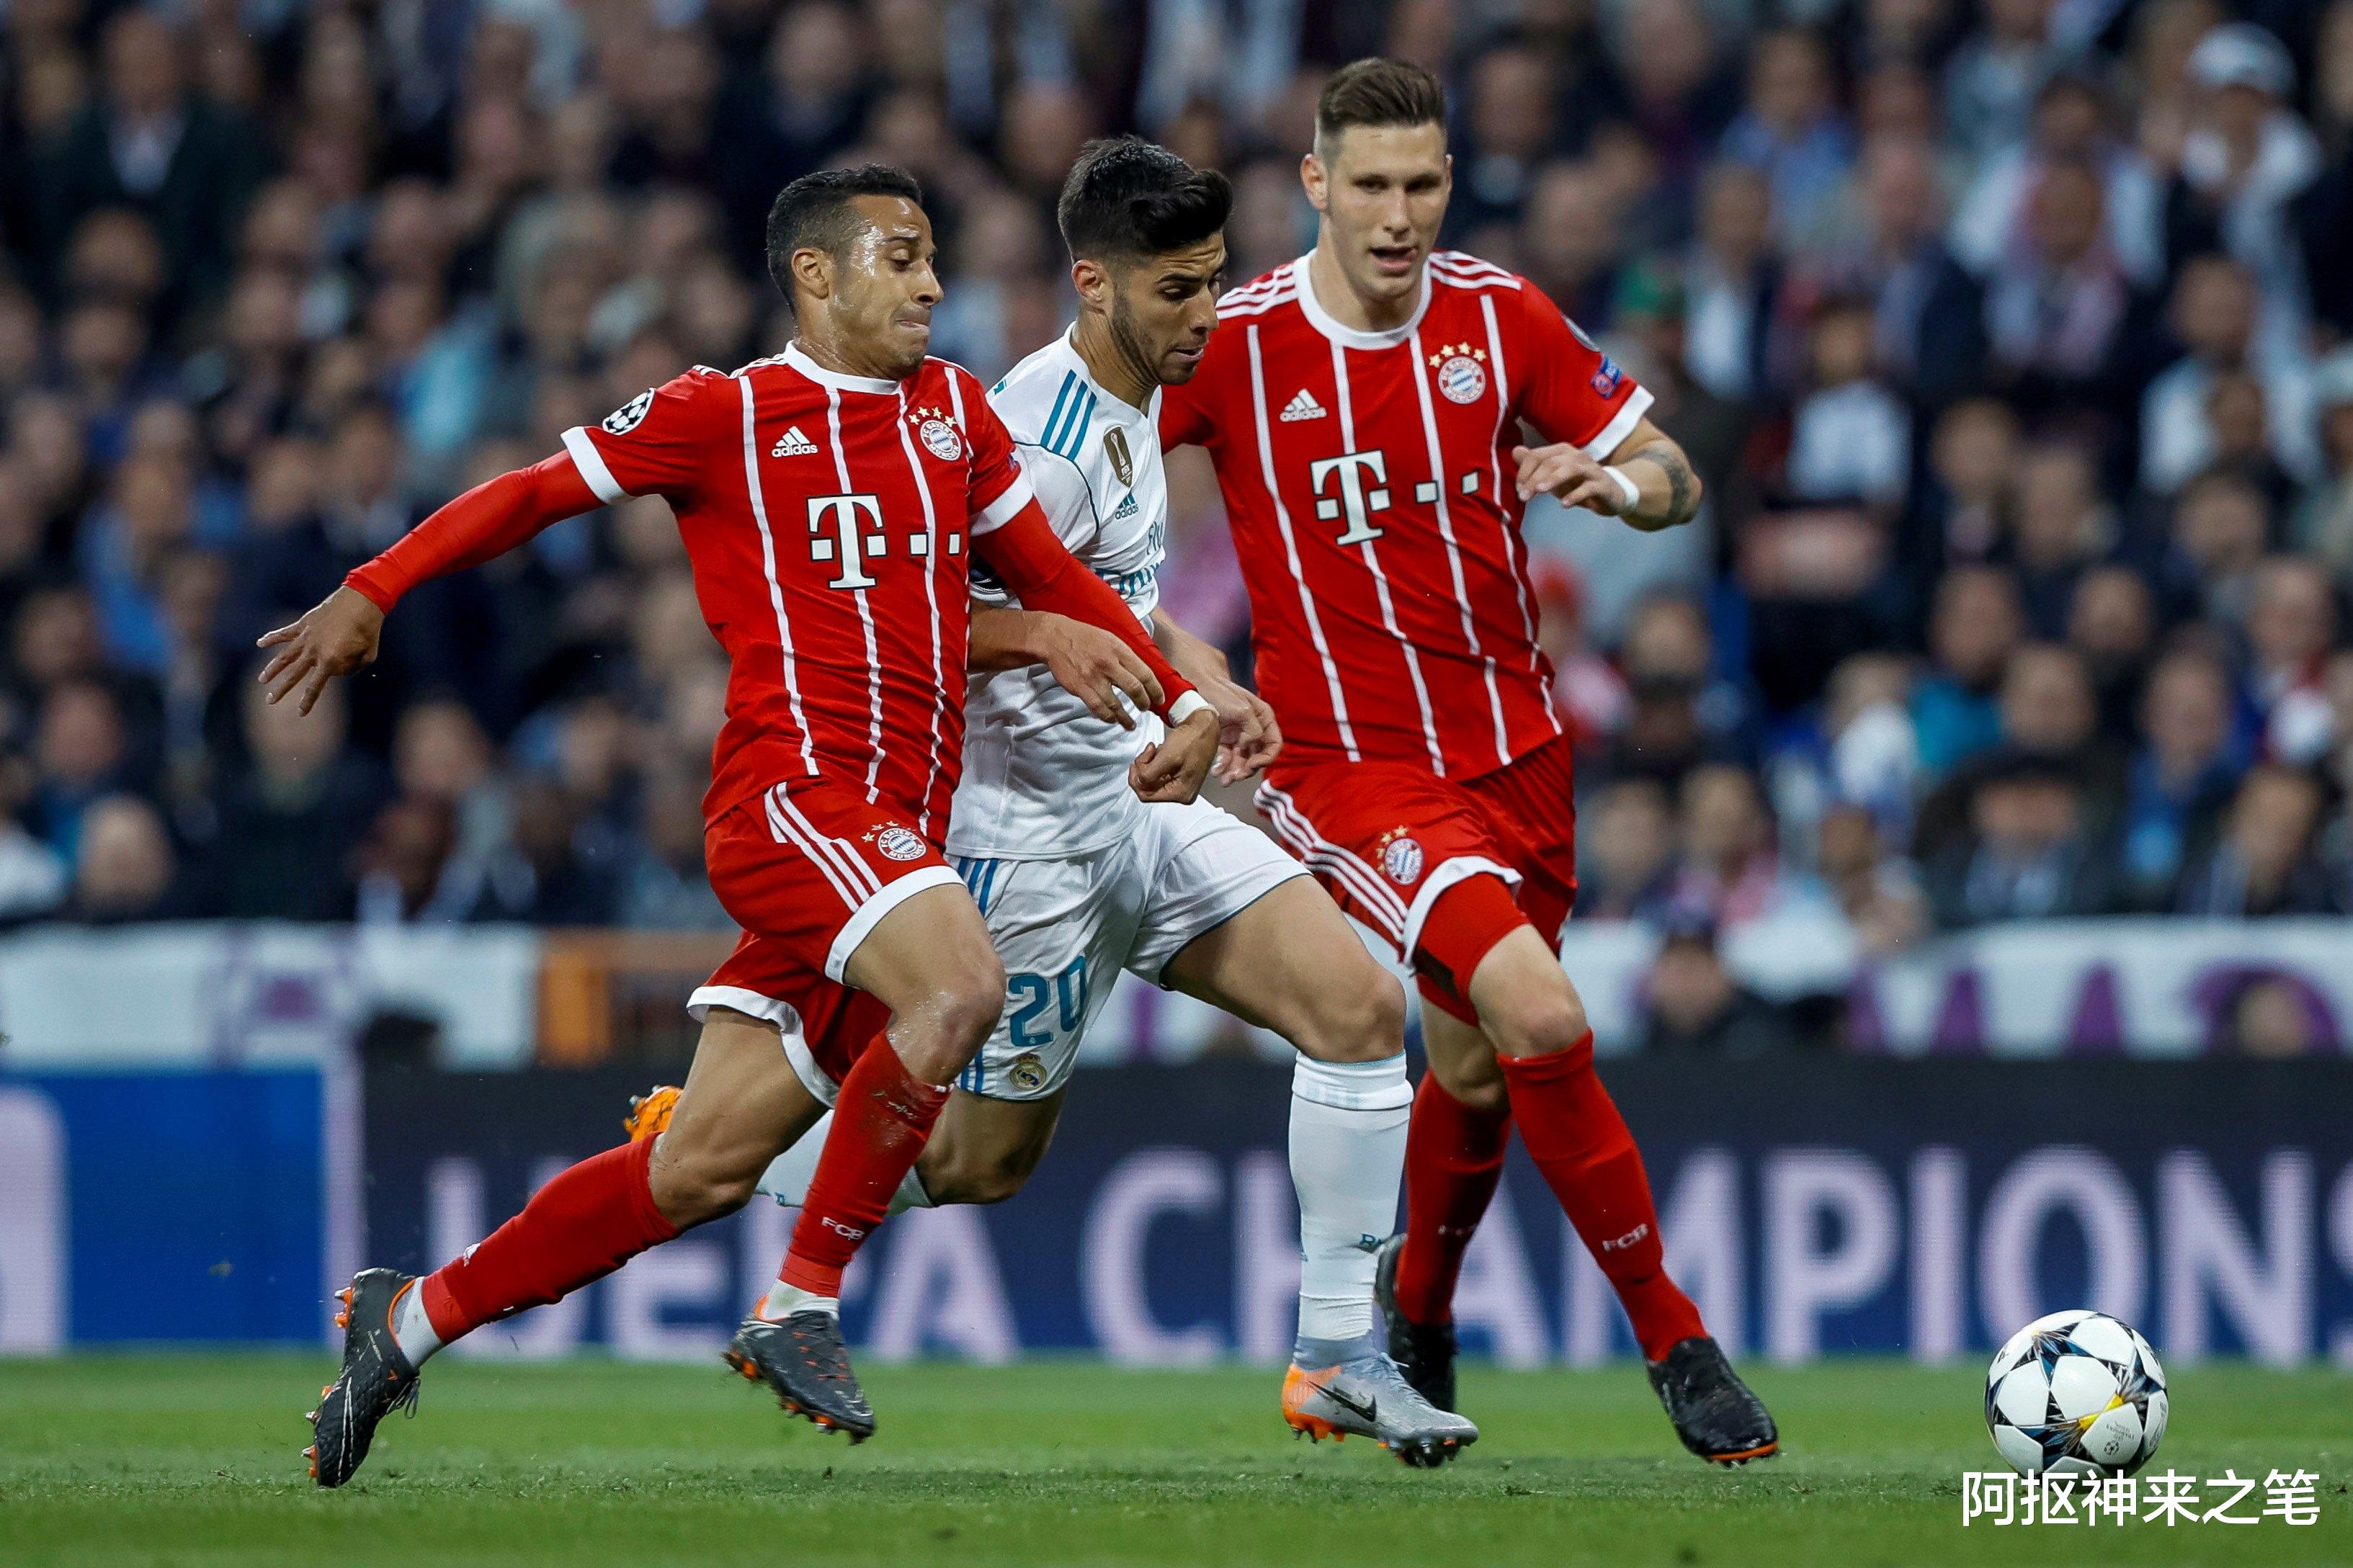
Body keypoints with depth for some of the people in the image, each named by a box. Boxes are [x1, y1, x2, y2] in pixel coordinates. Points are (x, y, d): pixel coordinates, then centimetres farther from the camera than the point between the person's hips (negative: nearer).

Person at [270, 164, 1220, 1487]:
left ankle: (413, 1318, 18)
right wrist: (373, 593, 3)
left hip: (898, 831, 6)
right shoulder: (725, 414, 2)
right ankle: (804, 1307, -20)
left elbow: (1049, 575, 29)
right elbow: (537, 495, 9)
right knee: (962, 981, -32)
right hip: (792, 786, -6)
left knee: (704, 1169, 3)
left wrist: (1182, 703, 20)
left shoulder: (953, 411, 20)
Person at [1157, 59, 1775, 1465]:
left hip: (1516, 751, 4)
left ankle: (1417, 1321, 45)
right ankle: (1676, 1344, -13)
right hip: (1353, 764, -4)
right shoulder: (1233, 344, -10)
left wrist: (1615, 481, -19)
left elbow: (1673, 480, 5)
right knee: (1543, 1021, -23)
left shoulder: (1500, 317, -1)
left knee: (1475, 1071, 15)